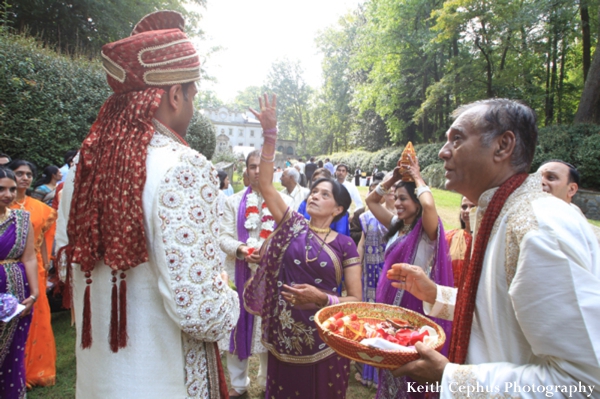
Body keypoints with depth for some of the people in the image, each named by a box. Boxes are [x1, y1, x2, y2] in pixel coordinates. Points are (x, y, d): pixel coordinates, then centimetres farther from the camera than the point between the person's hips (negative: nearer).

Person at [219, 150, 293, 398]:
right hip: (240, 272, 1)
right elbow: (224, 236, 2)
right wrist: (240, 249, -17)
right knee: (238, 327, 9)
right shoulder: (234, 201, 8)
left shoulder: (285, 201, 3)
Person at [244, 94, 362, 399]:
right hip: (283, 336, 2)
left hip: (325, 340, -1)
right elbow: (265, 184, -11)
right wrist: (270, 133, -18)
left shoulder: (344, 245, -5)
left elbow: (356, 300, -3)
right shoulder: (293, 225, 0)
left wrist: (320, 298, -20)